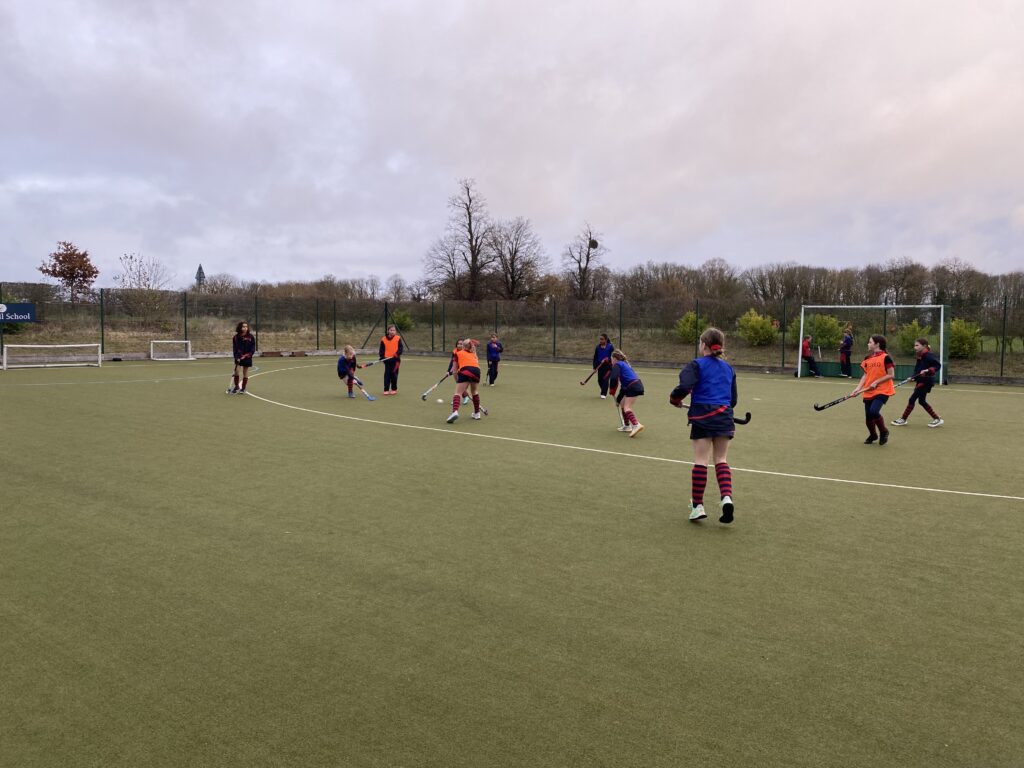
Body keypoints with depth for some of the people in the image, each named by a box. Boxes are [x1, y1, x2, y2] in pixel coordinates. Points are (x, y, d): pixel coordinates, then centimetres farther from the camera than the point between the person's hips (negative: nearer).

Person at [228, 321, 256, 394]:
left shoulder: (251, 337, -5)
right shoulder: (236, 337, -2)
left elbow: (253, 347, -3)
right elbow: (234, 348, -2)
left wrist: (248, 354, -16)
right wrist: (236, 357, -14)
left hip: (247, 358, 0)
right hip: (239, 357, 0)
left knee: (245, 373, 6)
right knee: (236, 370, -10)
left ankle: (243, 388, 16)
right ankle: (236, 387, 7)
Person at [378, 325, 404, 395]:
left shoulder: (398, 338, -1)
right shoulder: (384, 339, 3)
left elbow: (401, 347, -2)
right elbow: (382, 349, 8)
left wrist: (397, 353, -17)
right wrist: (381, 356, -4)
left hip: (395, 359, -1)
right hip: (387, 359, 1)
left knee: (394, 374, 3)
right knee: (387, 374, 1)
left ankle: (394, 389, 15)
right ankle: (386, 390, 5)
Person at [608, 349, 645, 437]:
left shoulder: (617, 365, 1)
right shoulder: (625, 364, 28)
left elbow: (614, 378, -18)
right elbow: (624, 385, 31)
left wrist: (611, 389, 1)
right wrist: (618, 399, 34)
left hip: (633, 387, -9)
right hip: (637, 386, 9)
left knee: (627, 407, -14)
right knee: (623, 404, 21)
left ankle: (636, 425, -34)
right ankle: (627, 426, 26)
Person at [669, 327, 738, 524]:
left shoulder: (696, 365, -4)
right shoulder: (728, 368, 14)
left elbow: (685, 386, -20)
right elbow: (733, 399, 16)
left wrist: (675, 399, -1)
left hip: (703, 416, -4)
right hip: (724, 416, 4)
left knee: (701, 461, 0)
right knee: (721, 460, 11)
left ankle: (697, 506, 3)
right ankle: (726, 497, -7)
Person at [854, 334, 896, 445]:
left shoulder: (886, 357, -9)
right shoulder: (867, 359, 9)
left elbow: (891, 375, -11)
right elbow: (865, 375, 10)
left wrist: (876, 382, -17)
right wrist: (858, 388, -1)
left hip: (882, 390, -6)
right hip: (869, 392, 6)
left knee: (874, 411, -25)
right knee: (868, 417, 8)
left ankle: (884, 432, 1)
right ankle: (873, 435, 35)